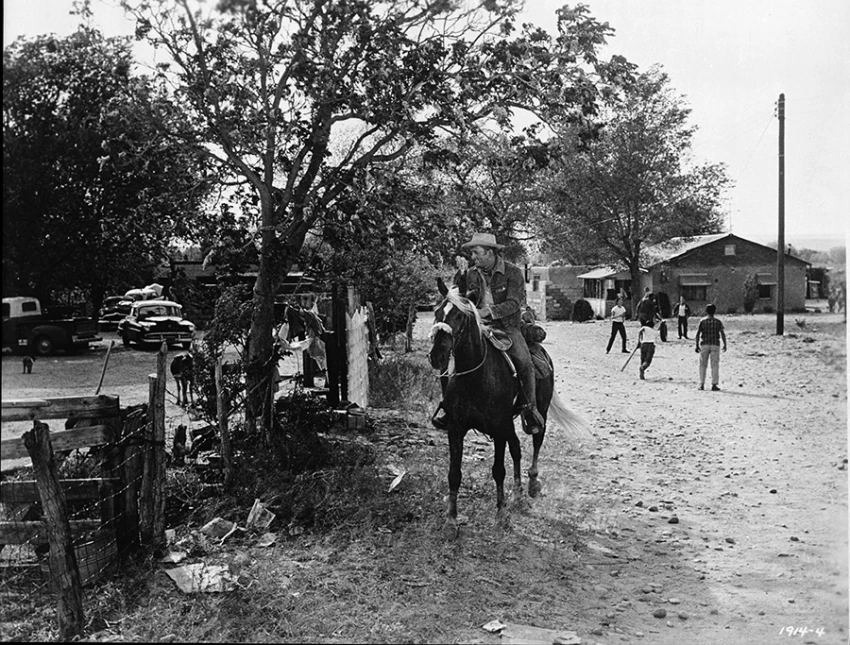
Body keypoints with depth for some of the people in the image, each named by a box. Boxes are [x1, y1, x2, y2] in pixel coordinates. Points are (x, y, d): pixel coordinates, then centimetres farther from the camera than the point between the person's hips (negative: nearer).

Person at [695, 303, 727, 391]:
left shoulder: (702, 321, 0)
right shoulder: (718, 322, 0)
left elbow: (698, 334, -5)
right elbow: (722, 334, -5)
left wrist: (697, 345, -1)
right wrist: (725, 344, 3)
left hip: (704, 345, 1)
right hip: (715, 345, 0)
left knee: (702, 365, 8)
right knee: (715, 365, 2)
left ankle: (702, 384, 7)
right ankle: (714, 384, -2)